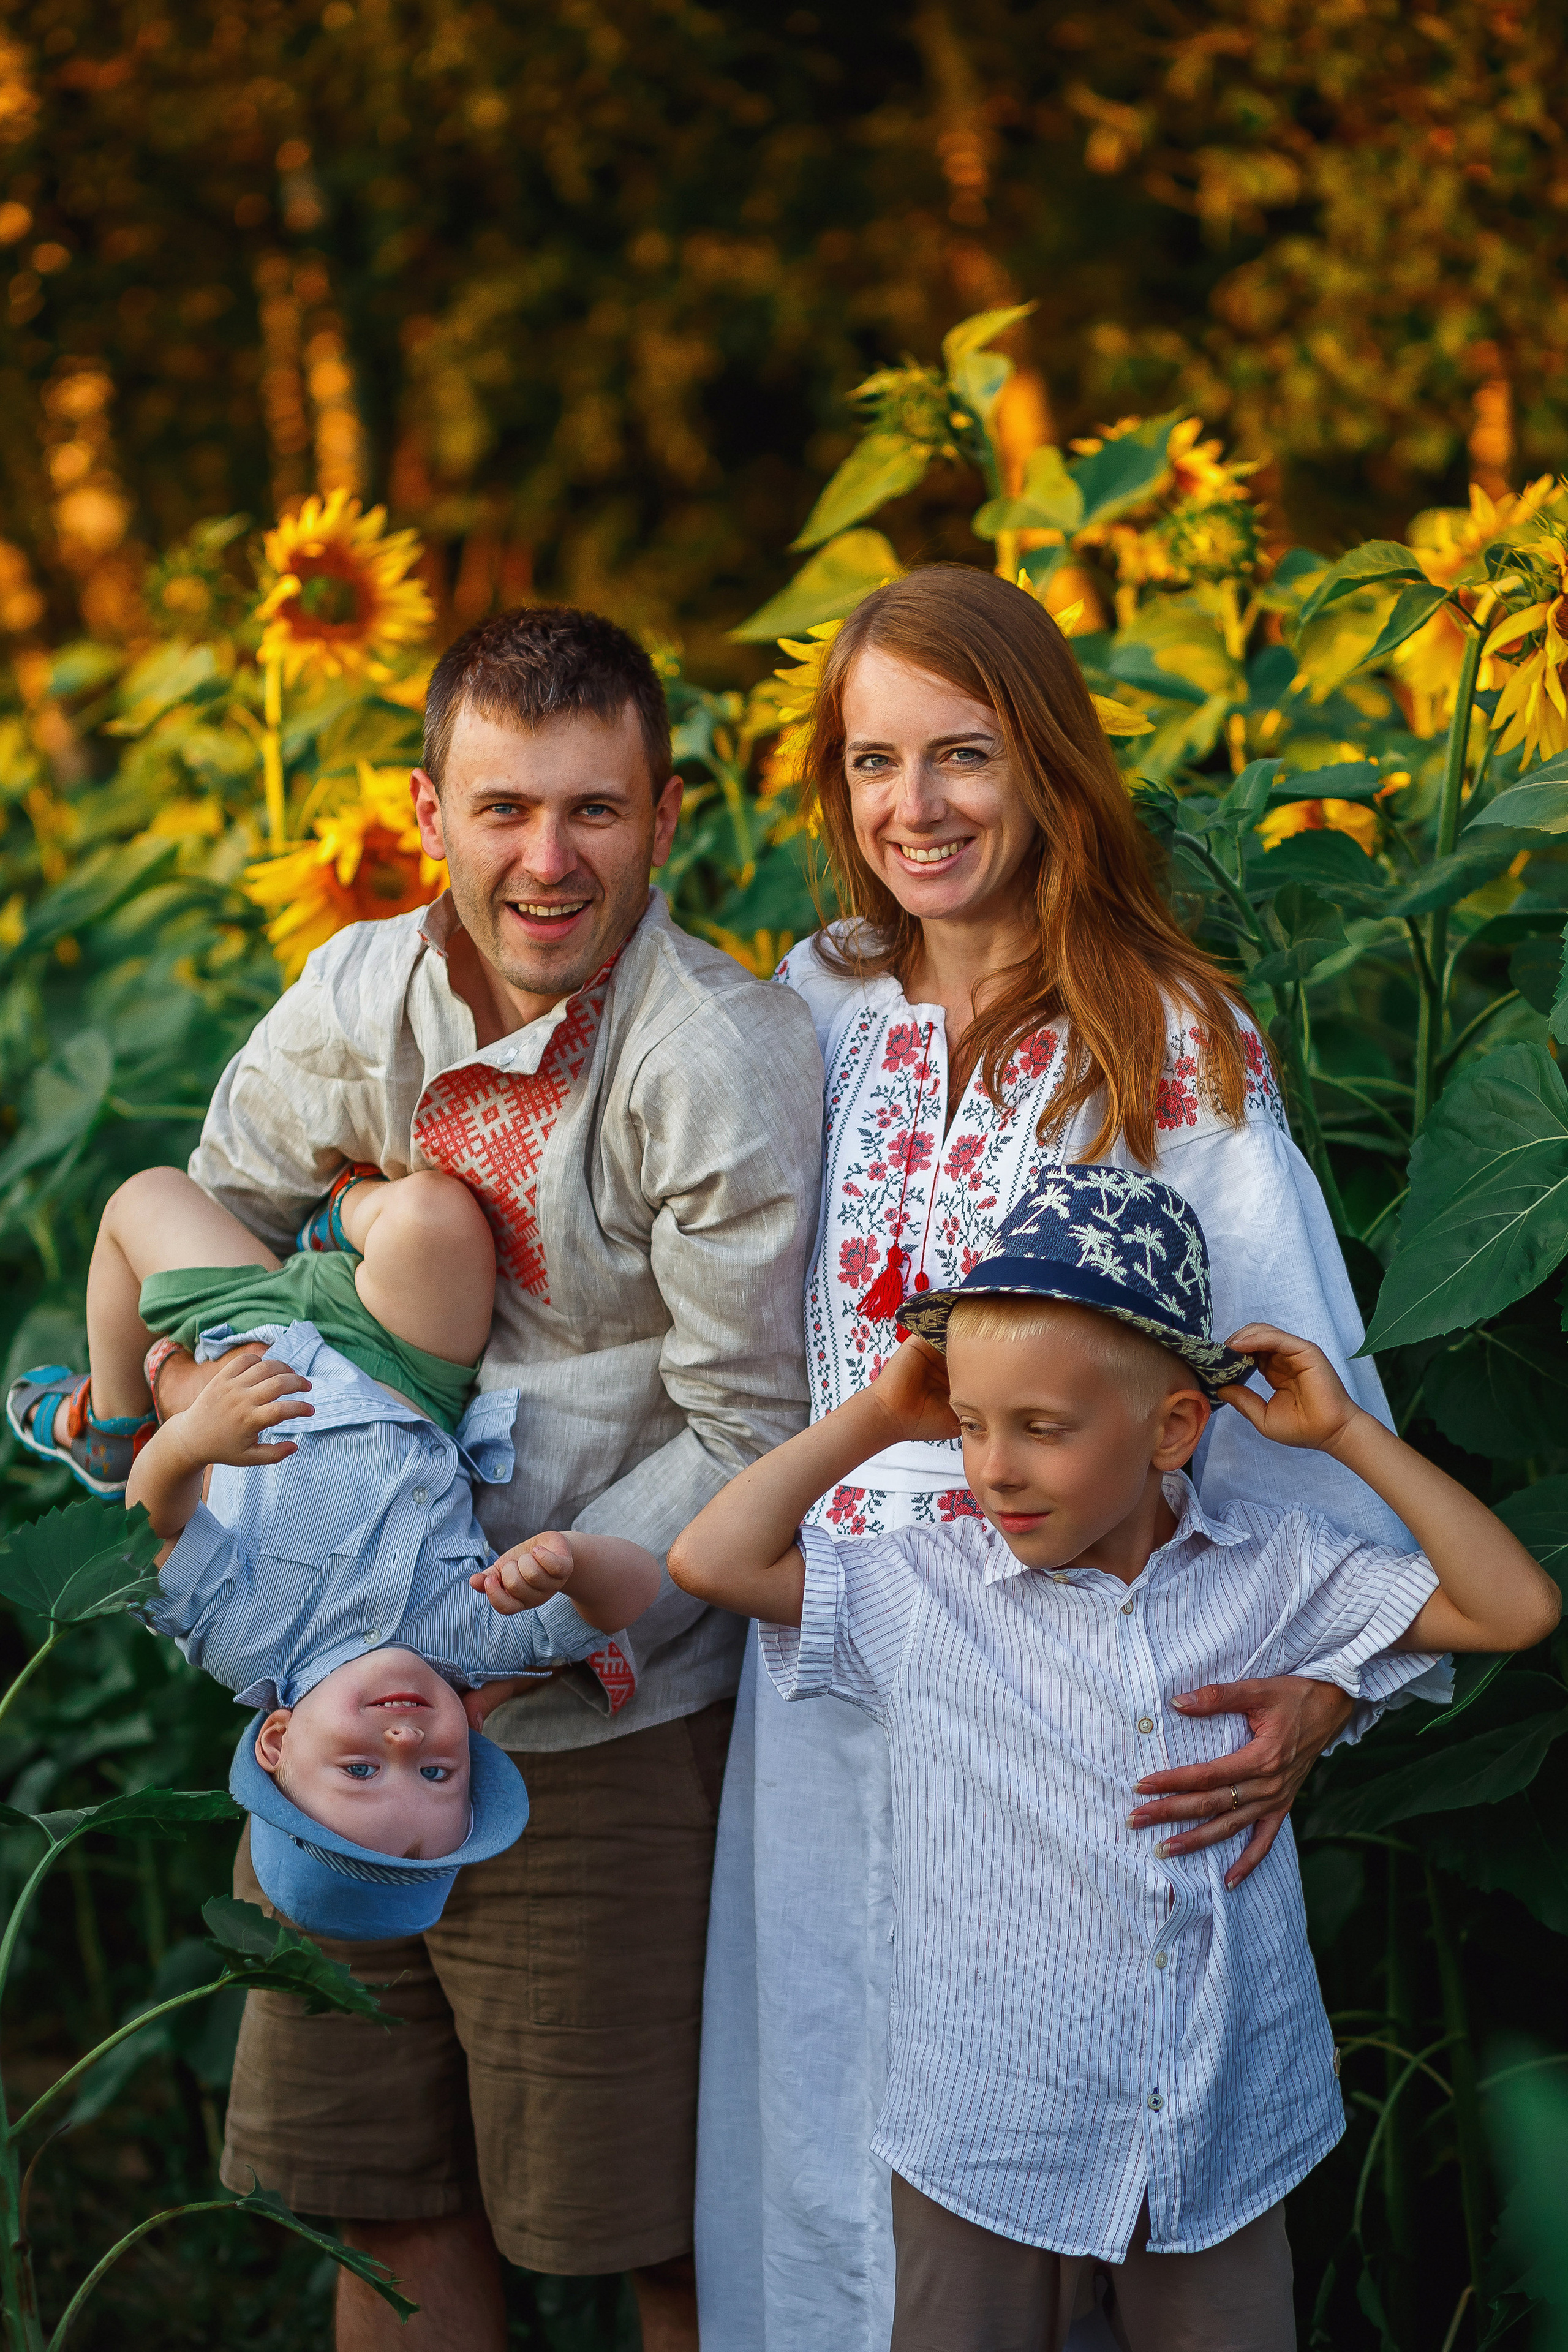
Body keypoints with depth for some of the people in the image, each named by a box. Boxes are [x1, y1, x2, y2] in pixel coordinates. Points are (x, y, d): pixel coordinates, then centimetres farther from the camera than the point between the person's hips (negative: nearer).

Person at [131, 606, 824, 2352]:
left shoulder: (723, 1061, -17)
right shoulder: (354, 999, 0)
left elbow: (748, 1431, -15)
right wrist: (167, 1401, -1)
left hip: (603, 1725, -5)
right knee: (386, 2202, 17)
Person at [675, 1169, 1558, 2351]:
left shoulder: (1273, 1574, -2)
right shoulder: (923, 1591, -4)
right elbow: (712, 1558, -10)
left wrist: (1348, 1432, -5)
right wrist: (876, 1419, -4)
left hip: (1227, 2137, 1)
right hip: (990, 2138, -1)